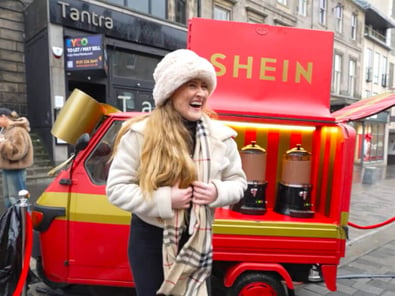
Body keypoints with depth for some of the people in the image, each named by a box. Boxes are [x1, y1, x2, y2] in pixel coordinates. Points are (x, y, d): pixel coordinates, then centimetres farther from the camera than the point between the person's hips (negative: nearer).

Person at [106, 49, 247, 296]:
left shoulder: (221, 136, -6)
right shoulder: (141, 133, -15)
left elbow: (238, 182, 4)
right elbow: (116, 187, -13)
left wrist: (218, 192, -18)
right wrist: (165, 199, -24)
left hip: (197, 239, 3)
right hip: (150, 238, -2)